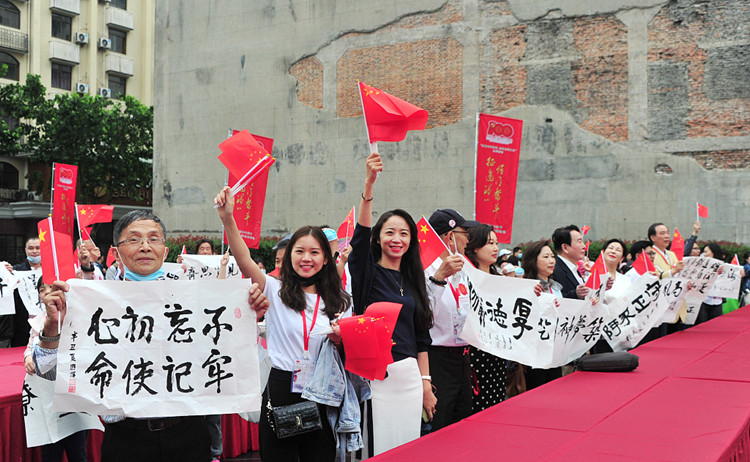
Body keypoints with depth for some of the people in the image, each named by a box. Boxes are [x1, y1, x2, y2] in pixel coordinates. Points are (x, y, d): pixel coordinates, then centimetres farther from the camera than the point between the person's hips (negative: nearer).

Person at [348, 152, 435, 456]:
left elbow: (421, 336, 14)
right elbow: (360, 235, -22)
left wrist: (426, 383, 9)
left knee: (409, 447, 11)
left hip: (409, 374, 5)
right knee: (377, 447, 0)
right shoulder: (368, 273, -2)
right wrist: (369, 184, -35)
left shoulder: (413, 280, 11)